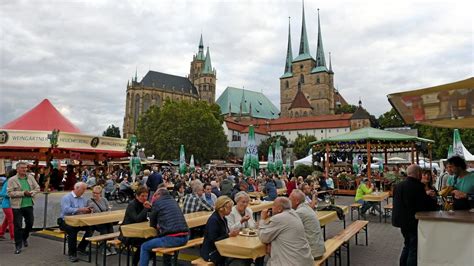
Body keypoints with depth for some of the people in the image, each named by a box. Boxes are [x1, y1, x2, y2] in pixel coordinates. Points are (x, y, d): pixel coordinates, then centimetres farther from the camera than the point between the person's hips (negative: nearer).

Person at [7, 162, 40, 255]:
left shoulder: (30, 177, 4)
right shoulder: (12, 180, -7)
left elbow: (37, 188, 8)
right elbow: (10, 193, -14)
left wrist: (31, 193, -11)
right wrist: (23, 193, -20)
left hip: (29, 205, 4)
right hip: (17, 206, -4)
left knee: (30, 223, 15)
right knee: (18, 226, 1)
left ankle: (24, 237, 42)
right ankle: (18, 246, 12)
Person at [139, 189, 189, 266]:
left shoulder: (157, 202, 3)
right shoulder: (173, 201, 20)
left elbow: (152, 224, 12)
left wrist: (158, 226, 30)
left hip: (173, 238, -7)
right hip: (185, 237, 7)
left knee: (144, 247, 11)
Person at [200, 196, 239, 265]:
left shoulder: (223, 218, 8)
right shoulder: (213, 220, -18)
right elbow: (213, 240, -22)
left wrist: (232, 233, -9)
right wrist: (229, 235, -23)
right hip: (210, 252, -8)